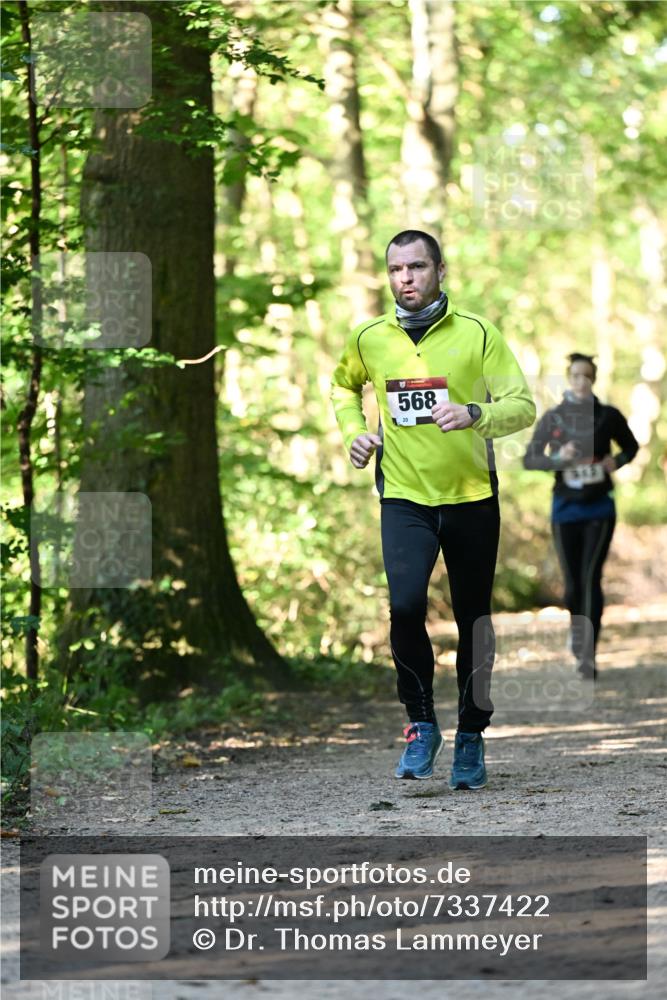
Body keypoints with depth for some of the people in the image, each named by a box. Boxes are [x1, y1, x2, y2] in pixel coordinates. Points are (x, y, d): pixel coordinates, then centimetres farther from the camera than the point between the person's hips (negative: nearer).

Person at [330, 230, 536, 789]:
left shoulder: (477, 335, -4)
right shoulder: (369, 339, 4)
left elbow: (523, 406, -7)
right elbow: (343, 386, 25)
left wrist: (474, 414, -25)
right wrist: (354, 432, 7)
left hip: (472, 497, 0)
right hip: (404, 497, 1)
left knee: (474, 622, 7)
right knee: (405, 606, -19)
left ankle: (472, 735, 24)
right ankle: (421, 725, -1)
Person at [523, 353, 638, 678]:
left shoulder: (608, 416, -2)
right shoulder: (553, 418, -1)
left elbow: (631, 447, 14)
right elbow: (529, 459, -1)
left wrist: (617, 461, -7)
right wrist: (557, 458, -19)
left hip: (599, 507, -2)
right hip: (566, 507, 2)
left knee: (591, 577, -14)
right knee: (572, 581, 9)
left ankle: (588, 655, -17)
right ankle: (576, 629, 40)